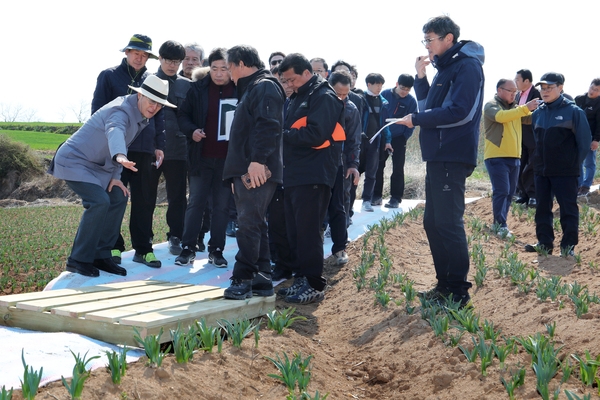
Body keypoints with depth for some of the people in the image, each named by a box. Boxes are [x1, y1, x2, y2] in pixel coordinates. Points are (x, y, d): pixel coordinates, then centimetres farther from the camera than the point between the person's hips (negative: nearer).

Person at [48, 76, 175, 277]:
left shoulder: (142, 115, 1)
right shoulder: (122, 111, -27)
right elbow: (115, 132, -49)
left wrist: (114, 176, -1)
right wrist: (120, 157, -70)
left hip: (94, 164, 10)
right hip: (73, 160, -10)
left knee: (118, 197, 4)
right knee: (99, 201, -22)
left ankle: (101, 256, 13)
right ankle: (79, 259, -10)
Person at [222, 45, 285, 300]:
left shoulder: (264, 87, -6)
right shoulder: (251, 88, 26)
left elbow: (268, 126, -21)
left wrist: (258, 160, -29)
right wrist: (237, 174, 26)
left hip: (256, 171, -11)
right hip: (245, 171, 11)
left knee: (248, 225, -11)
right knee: (254, 224, 11)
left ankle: (243, 280, -9)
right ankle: (261, 279, 15)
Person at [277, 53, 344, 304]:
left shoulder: (324, 97, -9)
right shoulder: (299, 97, 20)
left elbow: (316, 134, -20)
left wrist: (284, 135, -13)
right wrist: (284, 134, -2)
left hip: (313, 176, -9)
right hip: (294, 174, 9)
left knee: (308, 231, -7)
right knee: (295, 231, 11)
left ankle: (314, 285, -1)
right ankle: (301, 279, 20)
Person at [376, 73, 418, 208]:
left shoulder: (411, 101, -7)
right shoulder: (385, 94, -5)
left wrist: (405, 137, -9)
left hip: (399, 139, -1)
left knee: (398, 169, 1)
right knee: (378, 166, 6)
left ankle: (396, 198, 7)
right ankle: (376, 195, 16)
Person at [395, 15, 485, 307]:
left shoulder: (467, 66, -11)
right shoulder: (445, 67, 18)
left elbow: (458, 112, -22)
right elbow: (430, 106, 18)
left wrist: (416, 119, -15)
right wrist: (420, 76, 6)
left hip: (453, 157, -10)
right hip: (438, 155, 10)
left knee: (448, 223, -8)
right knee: (433, 222, 13)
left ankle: (458, 292, -1)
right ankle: (444, 285, 22)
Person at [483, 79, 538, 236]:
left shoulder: (515, 108, 17)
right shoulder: (491, 106, -5)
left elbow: (531, 118, 7)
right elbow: (501, 116, -26)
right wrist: (525, 108, -31)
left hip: (514, 157, 8)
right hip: (497, 157, -7)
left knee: (510, 192, 9)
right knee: (501, 191, -12)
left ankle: (498, 223, 17)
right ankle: (501, 225, -10)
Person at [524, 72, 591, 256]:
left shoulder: (573, 111, -9)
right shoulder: (538, 113, 8)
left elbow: (585, 141, -6)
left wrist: (575, 164, -4)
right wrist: (538, 161, 13)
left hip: (565, 172, -6)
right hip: (541, 170, 6)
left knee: (568, 208, 1)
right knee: (542, 208, 11)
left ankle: (568, 246, 7)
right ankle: (544, 243, 20)